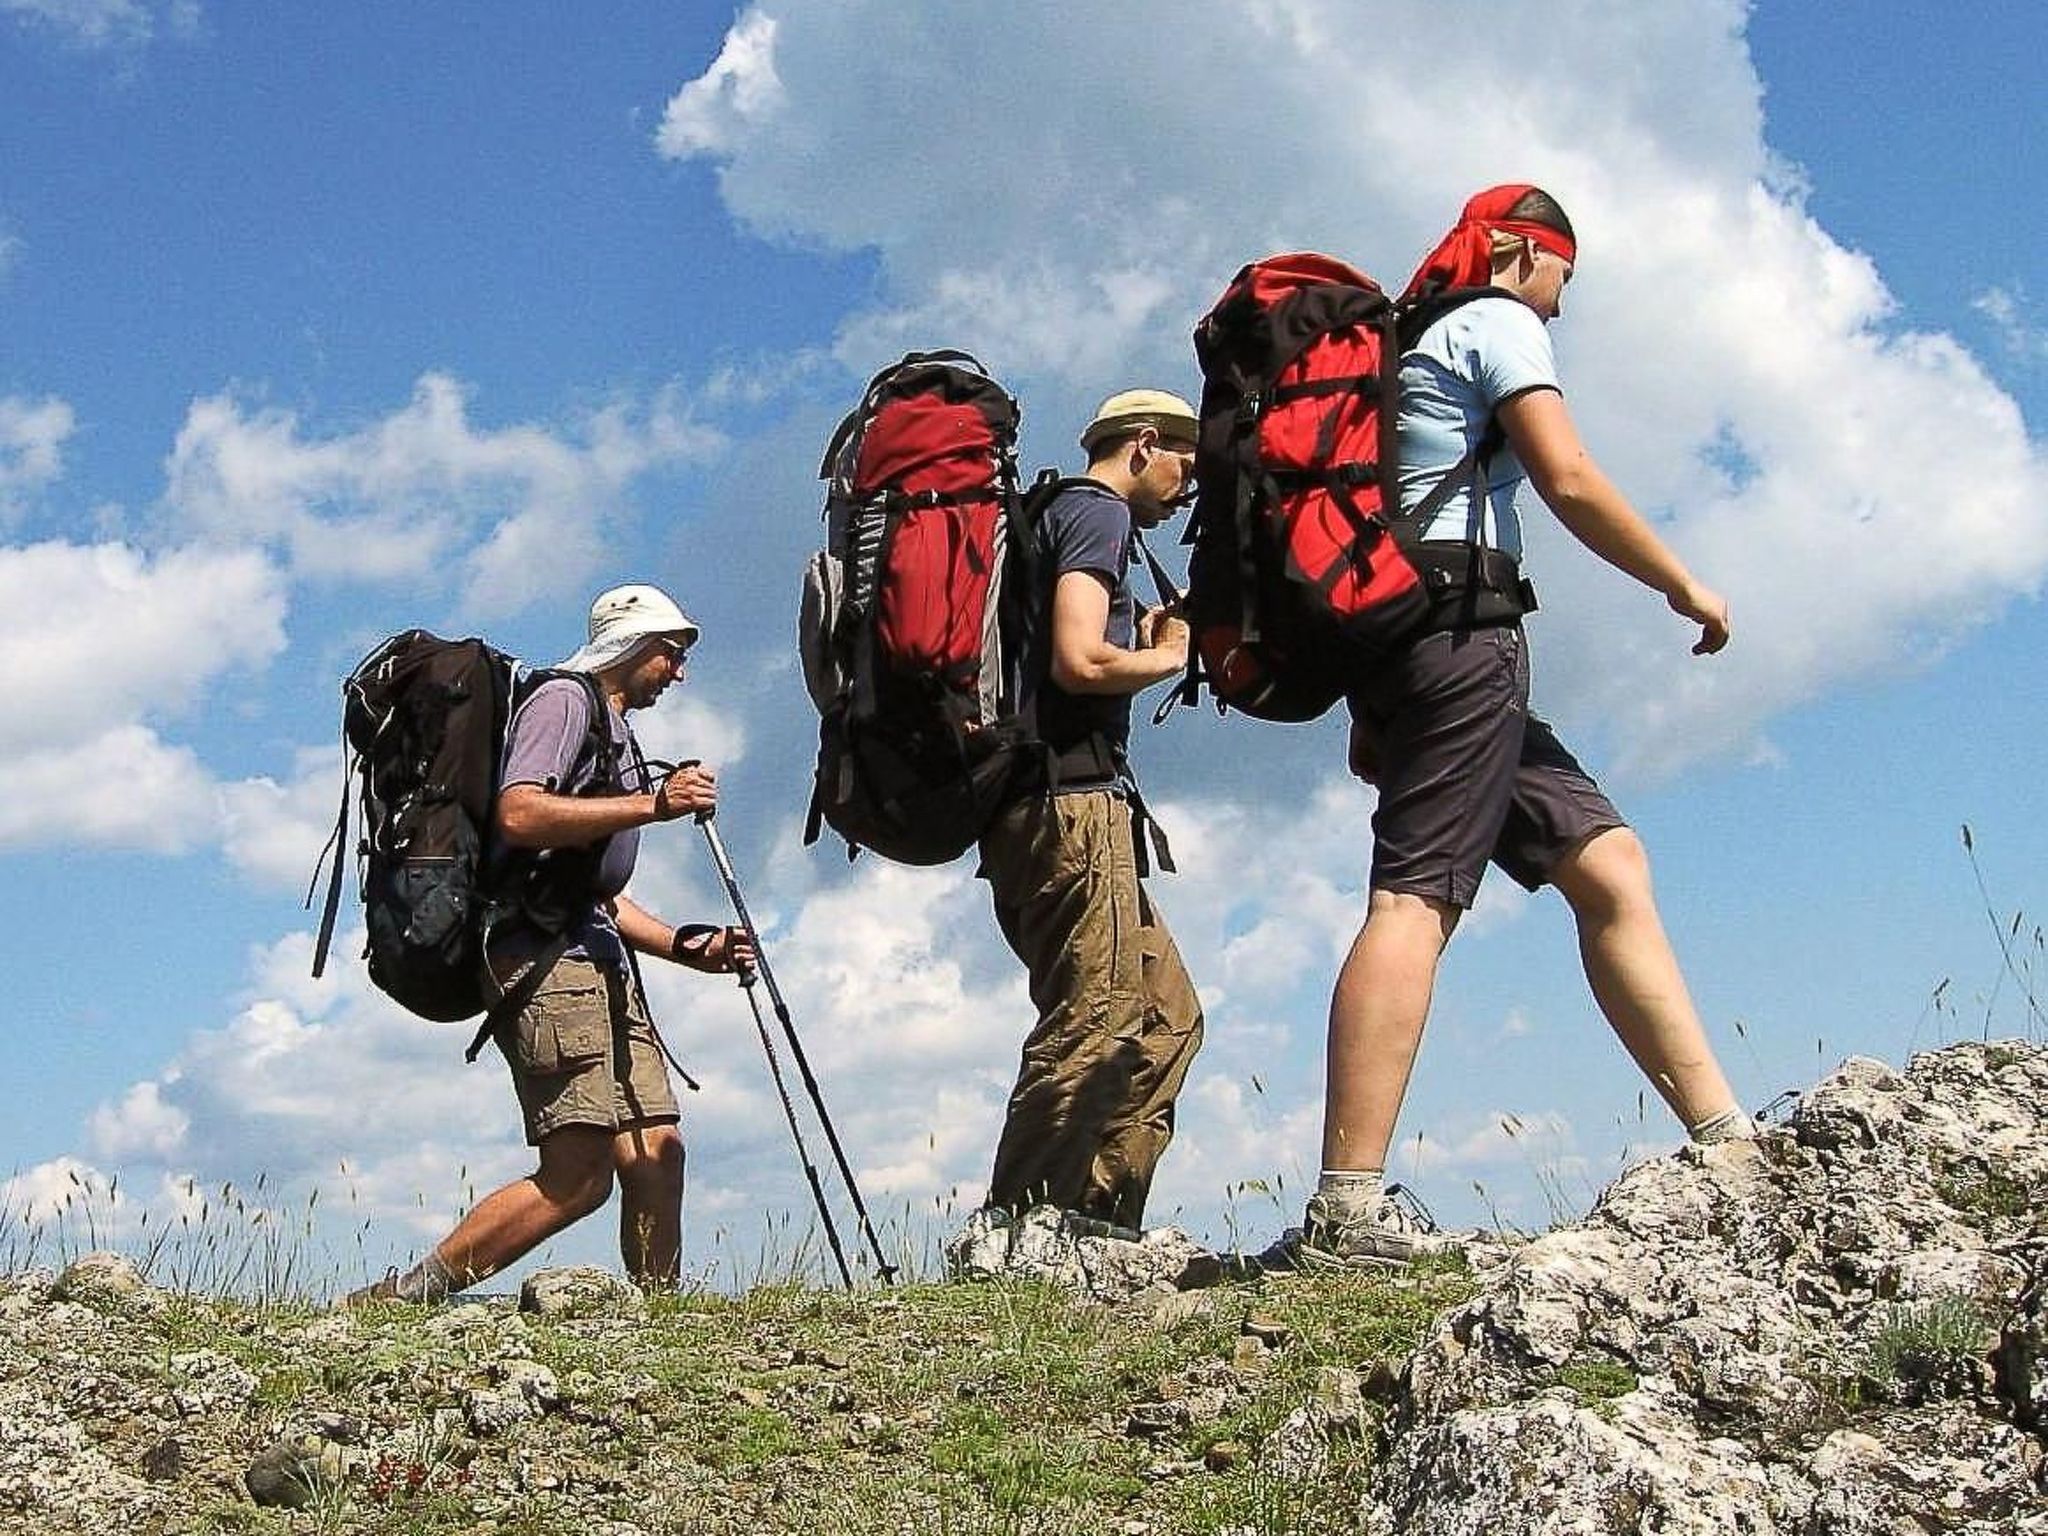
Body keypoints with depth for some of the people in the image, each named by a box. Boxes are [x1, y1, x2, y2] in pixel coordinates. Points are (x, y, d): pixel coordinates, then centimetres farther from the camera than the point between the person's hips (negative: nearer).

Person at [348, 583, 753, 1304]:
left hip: (600, 962, 10)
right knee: (578, 1176, -17)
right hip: (546, 959, -10)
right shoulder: (564, 699, 0)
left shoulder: (614, 732, 30)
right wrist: (653, 802, -20)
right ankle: (401, 1298, -12)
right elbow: (518, 814, -19)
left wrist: (687, 946, 19)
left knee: (657, 1156, 0)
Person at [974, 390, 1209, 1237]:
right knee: (1096, 1023, -13)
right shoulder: (1098, 513, -3)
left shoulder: (1057, 514, 27)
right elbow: (1078, 661, -18)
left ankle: (1100, 1222, 7)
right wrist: (1166, 658, -2)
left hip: (1043, 810, 10)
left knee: (1166, 1015, 10)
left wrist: (1145, 639, 20)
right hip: (1071, 801, -10)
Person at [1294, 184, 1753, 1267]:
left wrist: (1373, 711, 24)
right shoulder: (1499, 322, 5)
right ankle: (1349, 1207, -28)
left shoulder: (1419, 345, 30)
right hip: (1463, 628, -10)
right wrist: (1684, 587, 3)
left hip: (1399, 631, 10)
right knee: (1415, 896, -19)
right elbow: (1570, 483, -9)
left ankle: (1726, 1137, 5)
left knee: (1606, 862, 8)